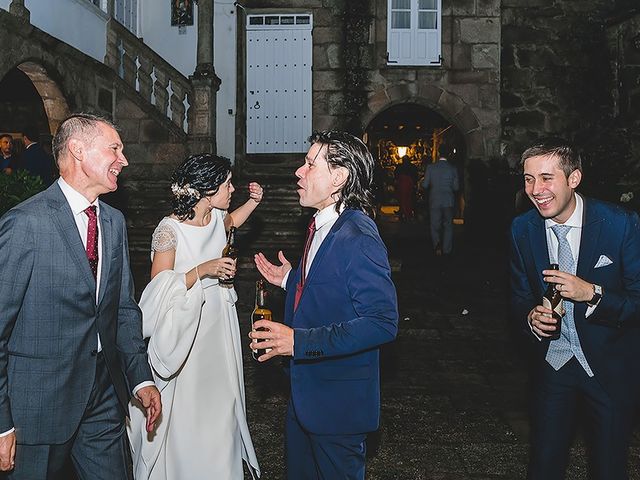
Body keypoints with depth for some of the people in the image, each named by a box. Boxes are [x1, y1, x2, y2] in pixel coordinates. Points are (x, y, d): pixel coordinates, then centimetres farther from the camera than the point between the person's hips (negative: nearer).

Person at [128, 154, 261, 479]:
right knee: (184, 411, 7)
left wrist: (253, 202, 13)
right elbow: (159, 289, -20)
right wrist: (202, 271, -28)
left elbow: (232, 221, 28)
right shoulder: (169, 229, -20)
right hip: (183, 329, -6)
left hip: (218, 324, 7)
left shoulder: (216, 217, 0)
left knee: (219, 404, 16)